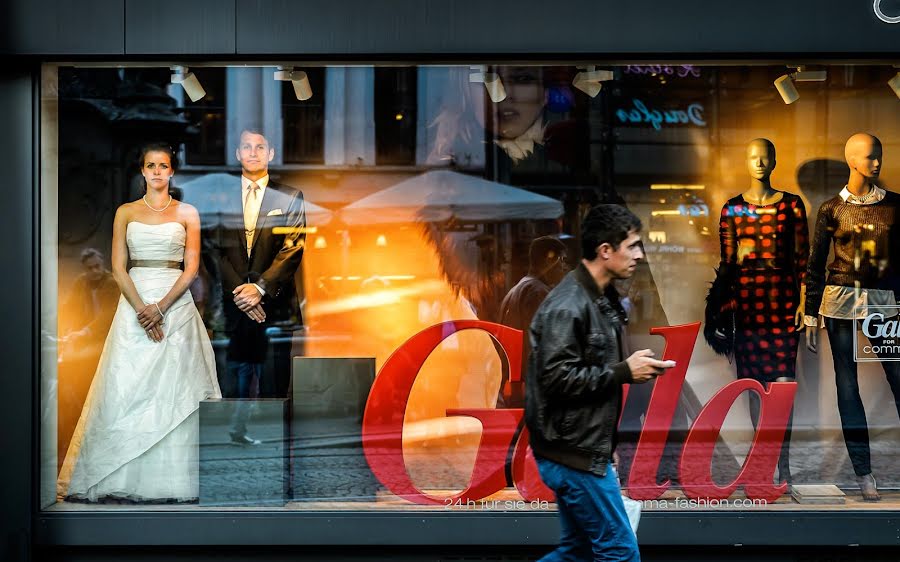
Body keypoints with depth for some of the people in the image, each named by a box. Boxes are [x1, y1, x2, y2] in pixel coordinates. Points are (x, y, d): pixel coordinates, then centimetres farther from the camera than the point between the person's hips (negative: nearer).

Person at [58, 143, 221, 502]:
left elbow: (191, 268, 0)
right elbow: (118, 268, 2)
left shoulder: (187, 213, 6)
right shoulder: (126, 213, 8)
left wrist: (161, 307, -12)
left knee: (175, 389, -5)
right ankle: (126, 479, -1)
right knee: (127, 389, -5)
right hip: (134, 304, 1)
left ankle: (174, 478, -1)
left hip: (176, 305, -1)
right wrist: (141, 309, -11)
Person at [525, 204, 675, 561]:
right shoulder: (567, 306, -19)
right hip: (573, 454, -10)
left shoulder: (602, 300, 11)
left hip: (586, 450, 10)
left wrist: (632, 367, 7)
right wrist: (624, 372, -19)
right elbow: (557, 378, -25)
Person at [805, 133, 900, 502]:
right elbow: (816, 265, 6)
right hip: (840, 300, 0)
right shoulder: (832, 209, 2)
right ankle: (863, 474, 4)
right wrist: (810, 317, 3)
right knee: (847, 383, 0)